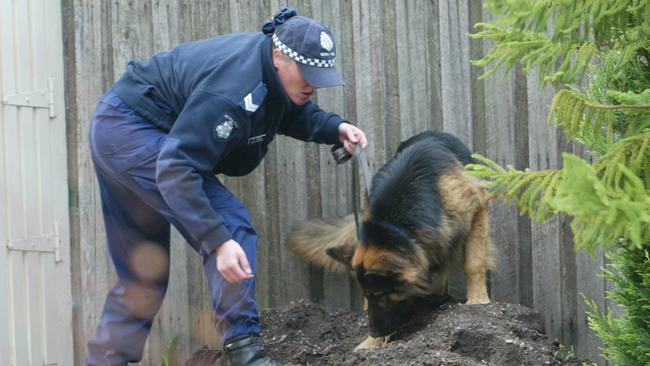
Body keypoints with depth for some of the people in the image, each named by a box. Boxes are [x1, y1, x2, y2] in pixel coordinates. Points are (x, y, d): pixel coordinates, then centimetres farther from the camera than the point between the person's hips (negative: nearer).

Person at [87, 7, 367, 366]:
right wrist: (218, 242, -39)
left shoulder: (275, 72, -5)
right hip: (133, 131, -10)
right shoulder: (234, 89, -32)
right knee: (231, 224, -18)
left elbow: (296, 113, 16)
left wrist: (335, 128, -6)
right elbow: (176, 170, -35)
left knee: (143, 274, 15)